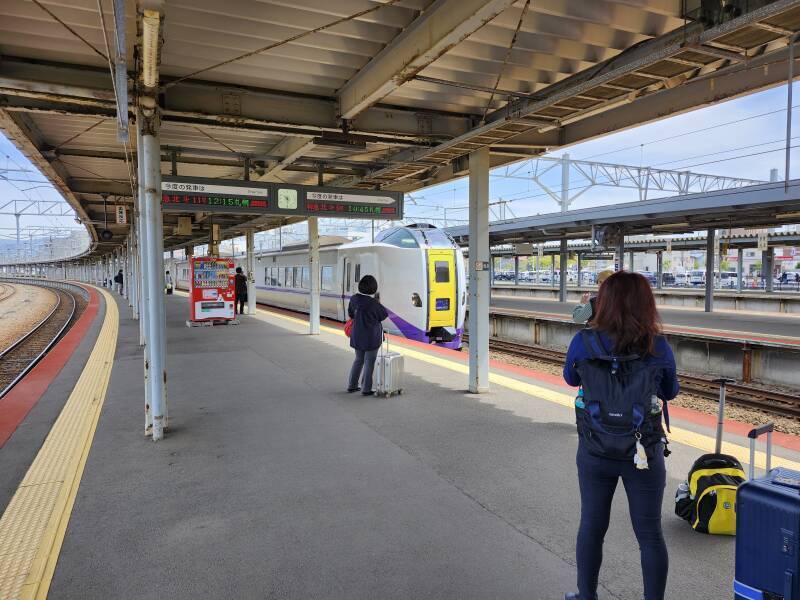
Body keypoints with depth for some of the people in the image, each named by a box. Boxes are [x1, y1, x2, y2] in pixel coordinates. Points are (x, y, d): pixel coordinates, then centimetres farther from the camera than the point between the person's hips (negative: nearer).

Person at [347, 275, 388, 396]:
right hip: (371, 337, -6)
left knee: (358, 360, 20)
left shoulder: (354, 299, -5)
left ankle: (352, 385, 26)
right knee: (369, 362, 6)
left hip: (357, 336, 6)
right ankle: (366, 389, 12)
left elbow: (350, 314, 9)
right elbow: (384, 314, -7)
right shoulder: (373, 303, -23)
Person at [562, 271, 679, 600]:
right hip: (645, 453, 0)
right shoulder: (659, 347, -12)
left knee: (592, 526, 18)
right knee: (650, 533, 16)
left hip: (594, 451, 1)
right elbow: (670, 392, 5)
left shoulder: (584, 342, -13)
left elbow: (571, 378, 7)